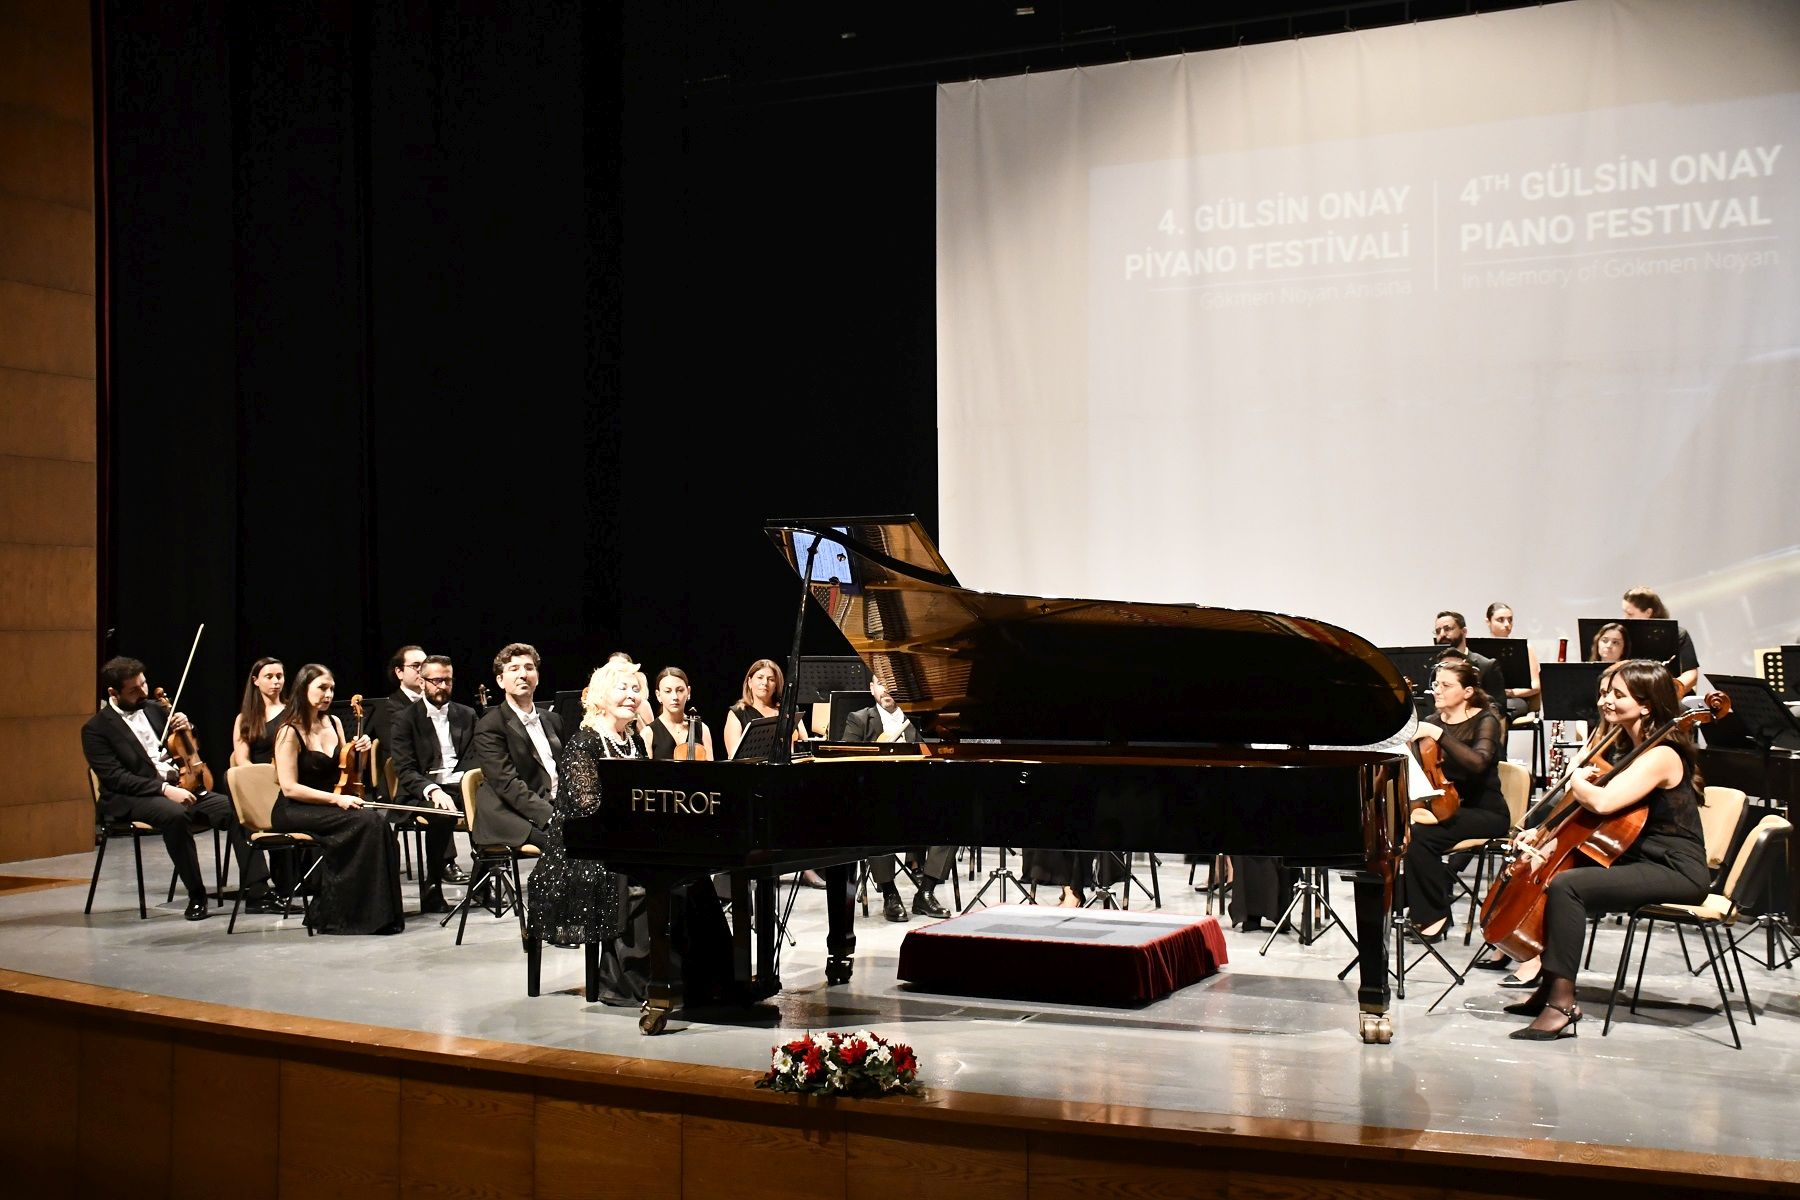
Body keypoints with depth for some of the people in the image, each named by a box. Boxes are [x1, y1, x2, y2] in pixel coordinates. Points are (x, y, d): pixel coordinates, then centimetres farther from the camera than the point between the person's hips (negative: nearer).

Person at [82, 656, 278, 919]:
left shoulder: (153, 710, 16)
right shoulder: (96, 729, -3)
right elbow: (115, 778, -14)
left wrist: (186, 728, 2)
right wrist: (164, 788, -24)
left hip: (179, 786, 6)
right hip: (132, 799, -6)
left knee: (235, 809, -19)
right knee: (176, 815, -38)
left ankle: (256, 892, -20)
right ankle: (196, 896, -25)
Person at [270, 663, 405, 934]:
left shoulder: (333, 723, 12)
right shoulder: (290, 732, -10)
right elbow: (290, 788, -16)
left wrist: (359, 752, 0)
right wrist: (336, 799, -21)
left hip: (328, 808, 6)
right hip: (294, 812, -6)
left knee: (378, 822, -24)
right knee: (364, 822, -29)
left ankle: (379, 914, -20)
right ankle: (342, 915, -21)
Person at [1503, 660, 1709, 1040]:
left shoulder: (1661, 755, -18)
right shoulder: (1627, 746, 14)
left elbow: (1601, 802, -33)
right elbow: (1578, 809, 14)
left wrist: (1575, 780, -11)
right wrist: (1542, 832, -2)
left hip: (1675, 873, -11)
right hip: (1638, 860, 11)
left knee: (1566, 884, -27)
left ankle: (1561, 1005, -27)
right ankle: (1550, 987, 14)